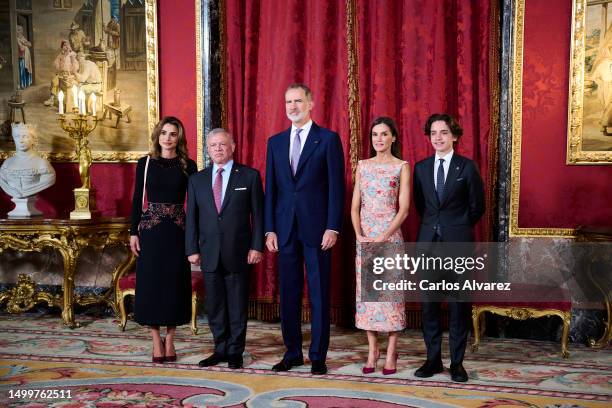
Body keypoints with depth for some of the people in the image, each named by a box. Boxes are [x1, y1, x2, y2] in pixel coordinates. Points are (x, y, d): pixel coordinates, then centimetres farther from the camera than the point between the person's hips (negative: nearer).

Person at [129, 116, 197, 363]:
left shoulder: (188, 165, 3)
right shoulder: (145, 163, 4)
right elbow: (137, 199, 5)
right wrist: (134, 232, 0)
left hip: (178, 231, 0)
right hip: (151, 229, 0)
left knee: (175, 283, 4)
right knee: (151, 283, 2)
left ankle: (169, 340, 18)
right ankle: (156, 341, 14)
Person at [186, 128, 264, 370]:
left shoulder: (250, 176, 0)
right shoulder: (197, 180, 9)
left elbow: (258, 214, -2)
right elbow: (191, 218, 8)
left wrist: (257, 247, -8)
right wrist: (192, 249, 2)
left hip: (238, 253, -3)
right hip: (209, 254, 3)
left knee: (237, 305, 6)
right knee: (214, 305, 10)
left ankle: (235, 352, 19)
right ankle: (221, 349, 24)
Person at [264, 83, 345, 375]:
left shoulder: (328, 139, -1)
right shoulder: (275, 142, 12)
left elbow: (336, 186, -5)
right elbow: (270, 188, 10)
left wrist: (332, 227, -11)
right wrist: (269, 229, 4)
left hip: (317, 228, -4)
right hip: (285, 229, 4)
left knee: (319, 294, 3)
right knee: (288, 294, 9)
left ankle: (318, 356, 14)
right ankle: (292, 352, 22)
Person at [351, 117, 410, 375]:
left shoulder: (401, 166, 1)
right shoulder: (363, 166, 11)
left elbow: (403, 209, -5)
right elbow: (354, 206, 8)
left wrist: (383, 237, -14)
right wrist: (359, 235, -7)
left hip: (390, 235, -3)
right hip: (364, 237, 4)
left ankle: (391, 353, 9)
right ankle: (372, 351, 14)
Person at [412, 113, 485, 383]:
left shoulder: (467, 167, -2)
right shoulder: (421, 167, 8)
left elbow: (477, 206, 5)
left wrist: (458, 227, 10)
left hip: (458, 242, -3)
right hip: (428, 241, 3)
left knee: (458, 303, 3)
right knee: (428, 303, 5)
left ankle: (457, 362, 13)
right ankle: (433, 359, 17)